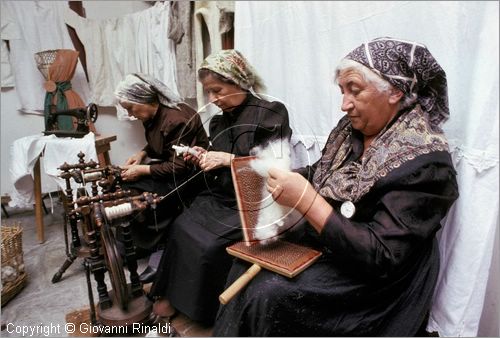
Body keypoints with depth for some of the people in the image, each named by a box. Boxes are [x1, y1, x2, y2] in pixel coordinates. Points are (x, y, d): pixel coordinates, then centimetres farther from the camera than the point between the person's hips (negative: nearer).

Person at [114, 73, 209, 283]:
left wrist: (143, 170, -22)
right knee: (124, 185, -4)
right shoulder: (154, 115, 3)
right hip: (170, 166, 9)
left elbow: (179, 166, -26)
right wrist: (142, 154, -1)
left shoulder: (175, 120, -25)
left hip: (189, 173, -9)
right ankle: (142, 243, 8)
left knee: (137, 193, -23)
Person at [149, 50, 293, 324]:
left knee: (211, 245, -20)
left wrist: (227, 159, -18)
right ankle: (172, 296, 6)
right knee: (179, 229, -15)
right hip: (220, 197, 6)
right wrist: (204, 160, -2)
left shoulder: (270, 115, -7)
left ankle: (206, 313, 7)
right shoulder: (219, 121, 13)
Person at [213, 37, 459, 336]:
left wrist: (306, 200, -30)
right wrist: (279, 176, -11)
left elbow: (382, 257, -25)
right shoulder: (351, 129, -2)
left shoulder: (424, 160, -22)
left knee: (269, 294, -19)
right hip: (321, 244, 7)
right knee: (247, 265, -5)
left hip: (371, 277, -6)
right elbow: (319, 175, 9)